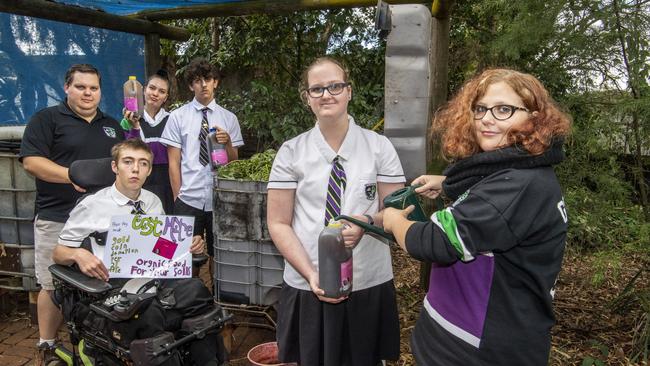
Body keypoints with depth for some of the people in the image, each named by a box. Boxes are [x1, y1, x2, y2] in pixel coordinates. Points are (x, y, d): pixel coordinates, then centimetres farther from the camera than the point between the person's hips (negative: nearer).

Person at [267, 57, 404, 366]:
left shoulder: (379, 146, -1)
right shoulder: (291, 152, -1)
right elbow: (278, 224, -2)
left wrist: (367, 221, -22)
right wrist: (310, 274, -14)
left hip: (369, 286, 0)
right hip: (306, 288, 0)